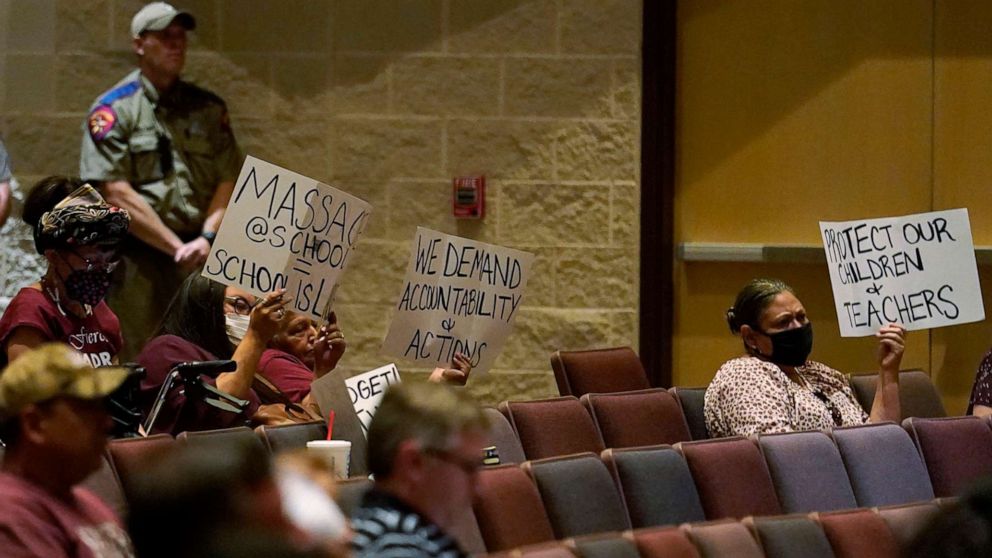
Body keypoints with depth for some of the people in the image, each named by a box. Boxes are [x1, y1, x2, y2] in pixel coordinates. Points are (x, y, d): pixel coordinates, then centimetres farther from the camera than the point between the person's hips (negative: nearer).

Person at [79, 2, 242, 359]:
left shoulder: (208, 108, 14)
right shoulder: (113, 111, 0)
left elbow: (228, 181, 9)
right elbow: (117, 194, -8)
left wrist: (206, 239, -9)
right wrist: (177, 247, -12)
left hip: (201, 257, 4)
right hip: (138, 259, -4)